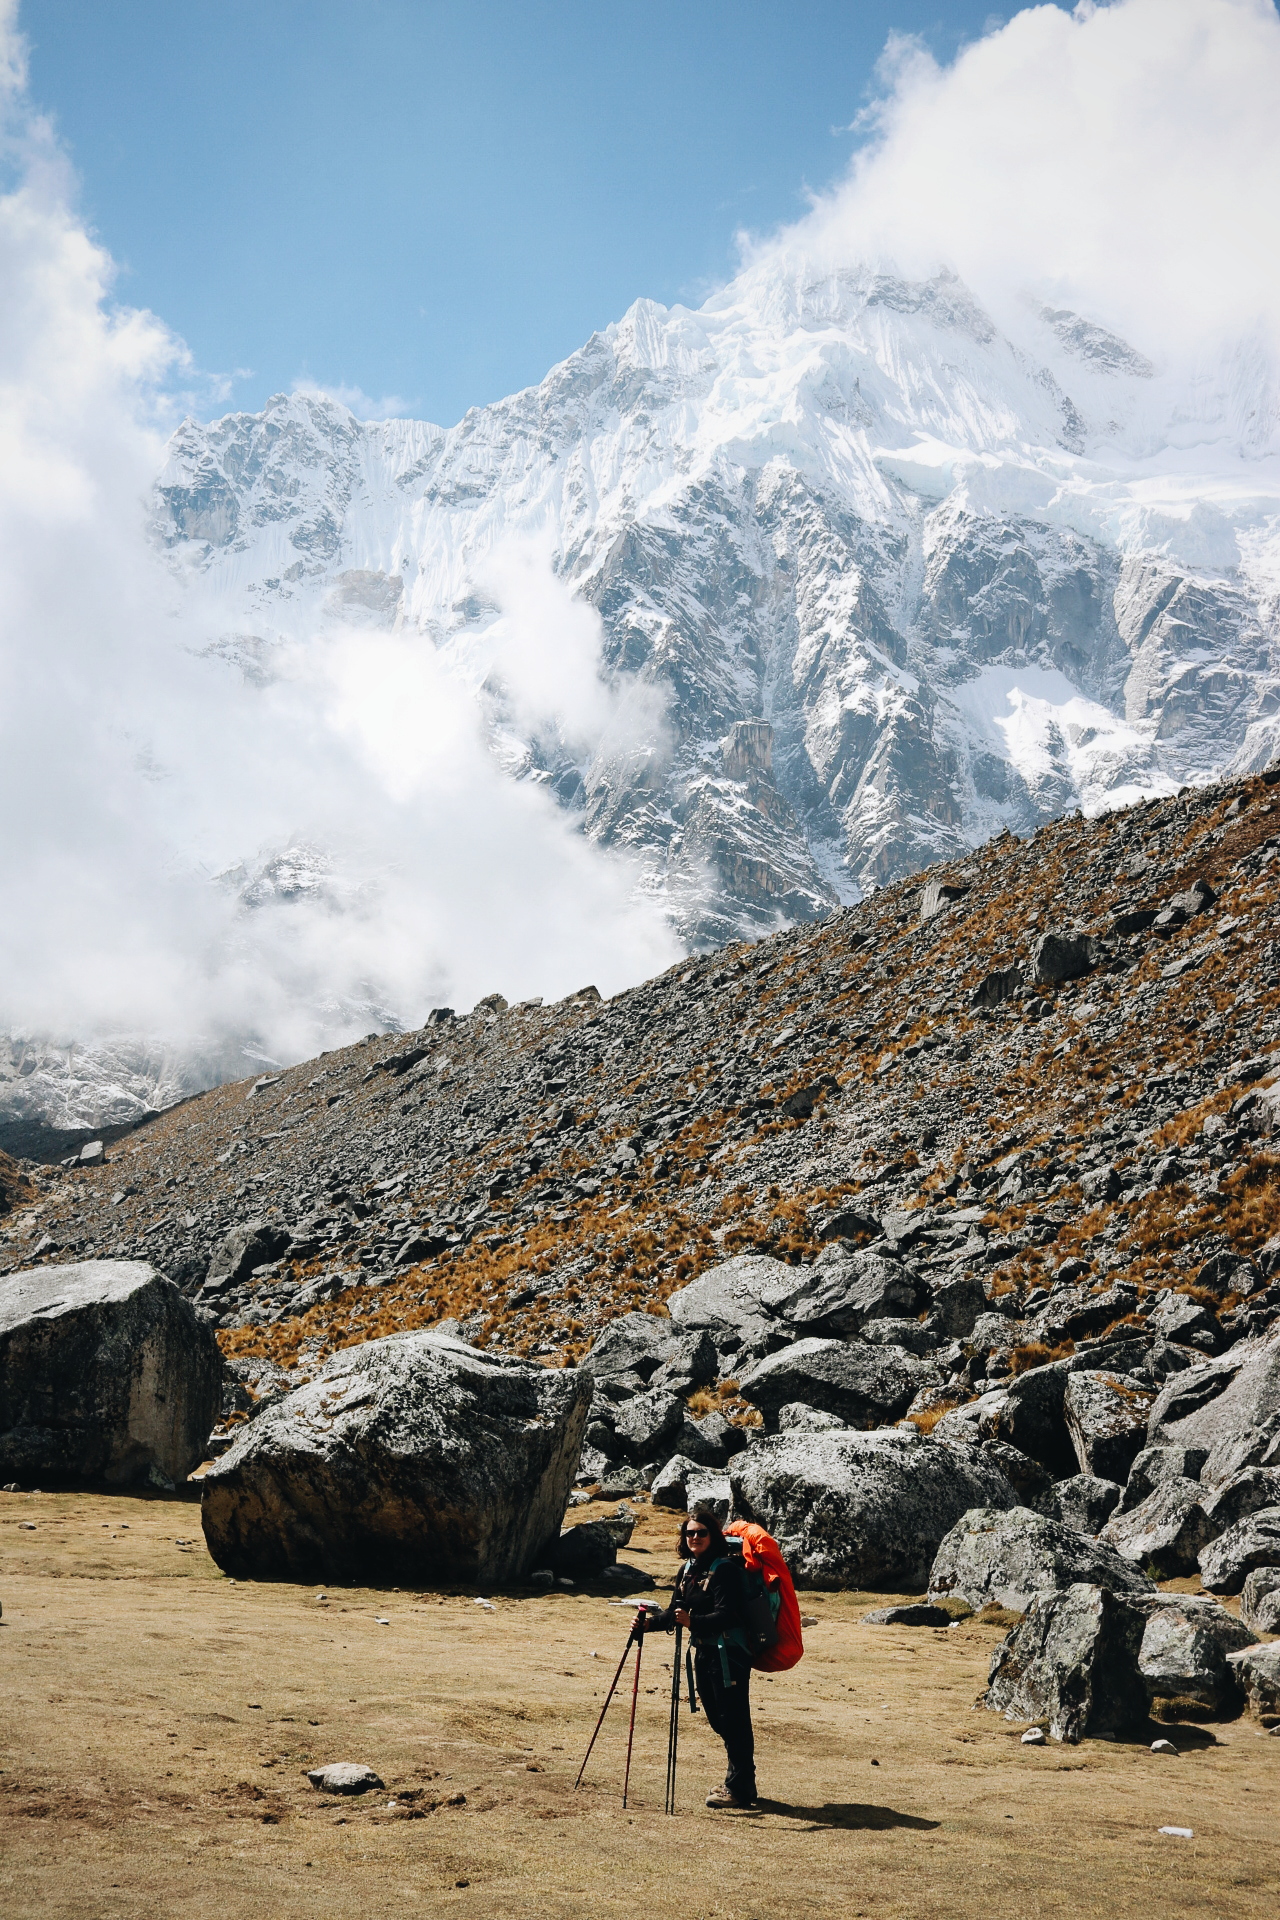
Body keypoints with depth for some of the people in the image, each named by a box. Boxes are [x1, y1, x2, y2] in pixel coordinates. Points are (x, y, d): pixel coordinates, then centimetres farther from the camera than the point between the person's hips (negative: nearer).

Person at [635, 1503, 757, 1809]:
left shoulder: (724, 1568, -14)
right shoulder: (688, 1569, 11)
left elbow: (727, 1614, -23)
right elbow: (676, 1612, 13)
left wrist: (693, 1621, -35)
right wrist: (650, 1623, -2)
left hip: (728, 1654, -9)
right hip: (704, 1654, 9)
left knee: (733, 1720, -5)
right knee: (717, 1719, 14)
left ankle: (740, 1788, 2)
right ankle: (736, 1782, 26)